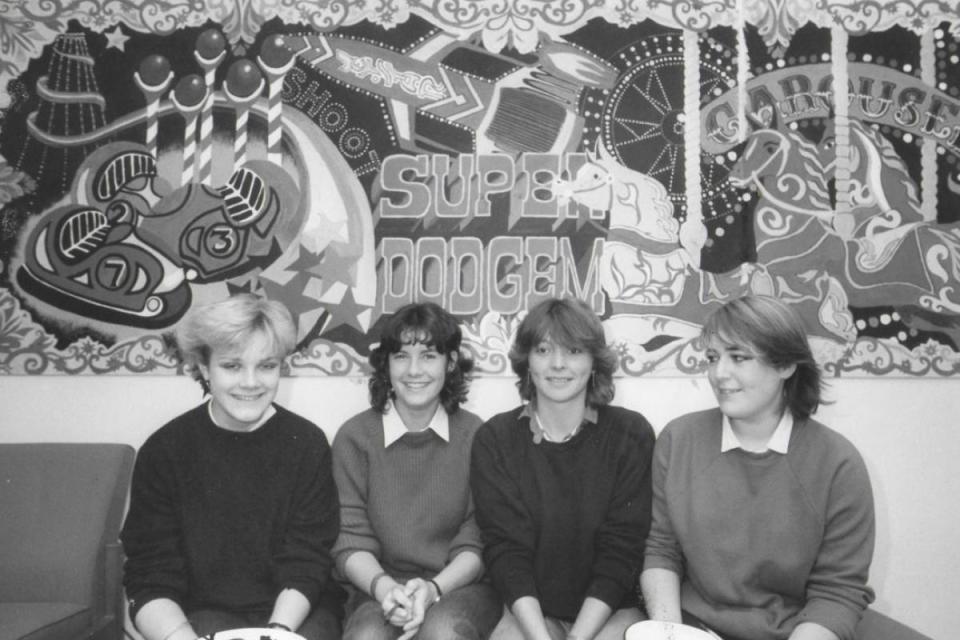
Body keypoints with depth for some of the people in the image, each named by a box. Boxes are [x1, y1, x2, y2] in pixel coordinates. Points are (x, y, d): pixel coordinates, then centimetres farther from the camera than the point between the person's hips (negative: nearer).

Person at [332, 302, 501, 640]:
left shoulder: (475, 435, -1)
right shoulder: (354, 437, 0)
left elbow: (476, 544, -1)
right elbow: (351, 543, -1)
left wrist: (434, 588, -19)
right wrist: (383, 586, -21)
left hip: (461, 585, 0)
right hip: (380, 590, 0)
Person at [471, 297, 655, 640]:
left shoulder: (632, 434, -4)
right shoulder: (494, 438, -2)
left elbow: (620, 551, -7)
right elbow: (506, 550, -7)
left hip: (611, 609, 0)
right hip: (529, 612, 0)